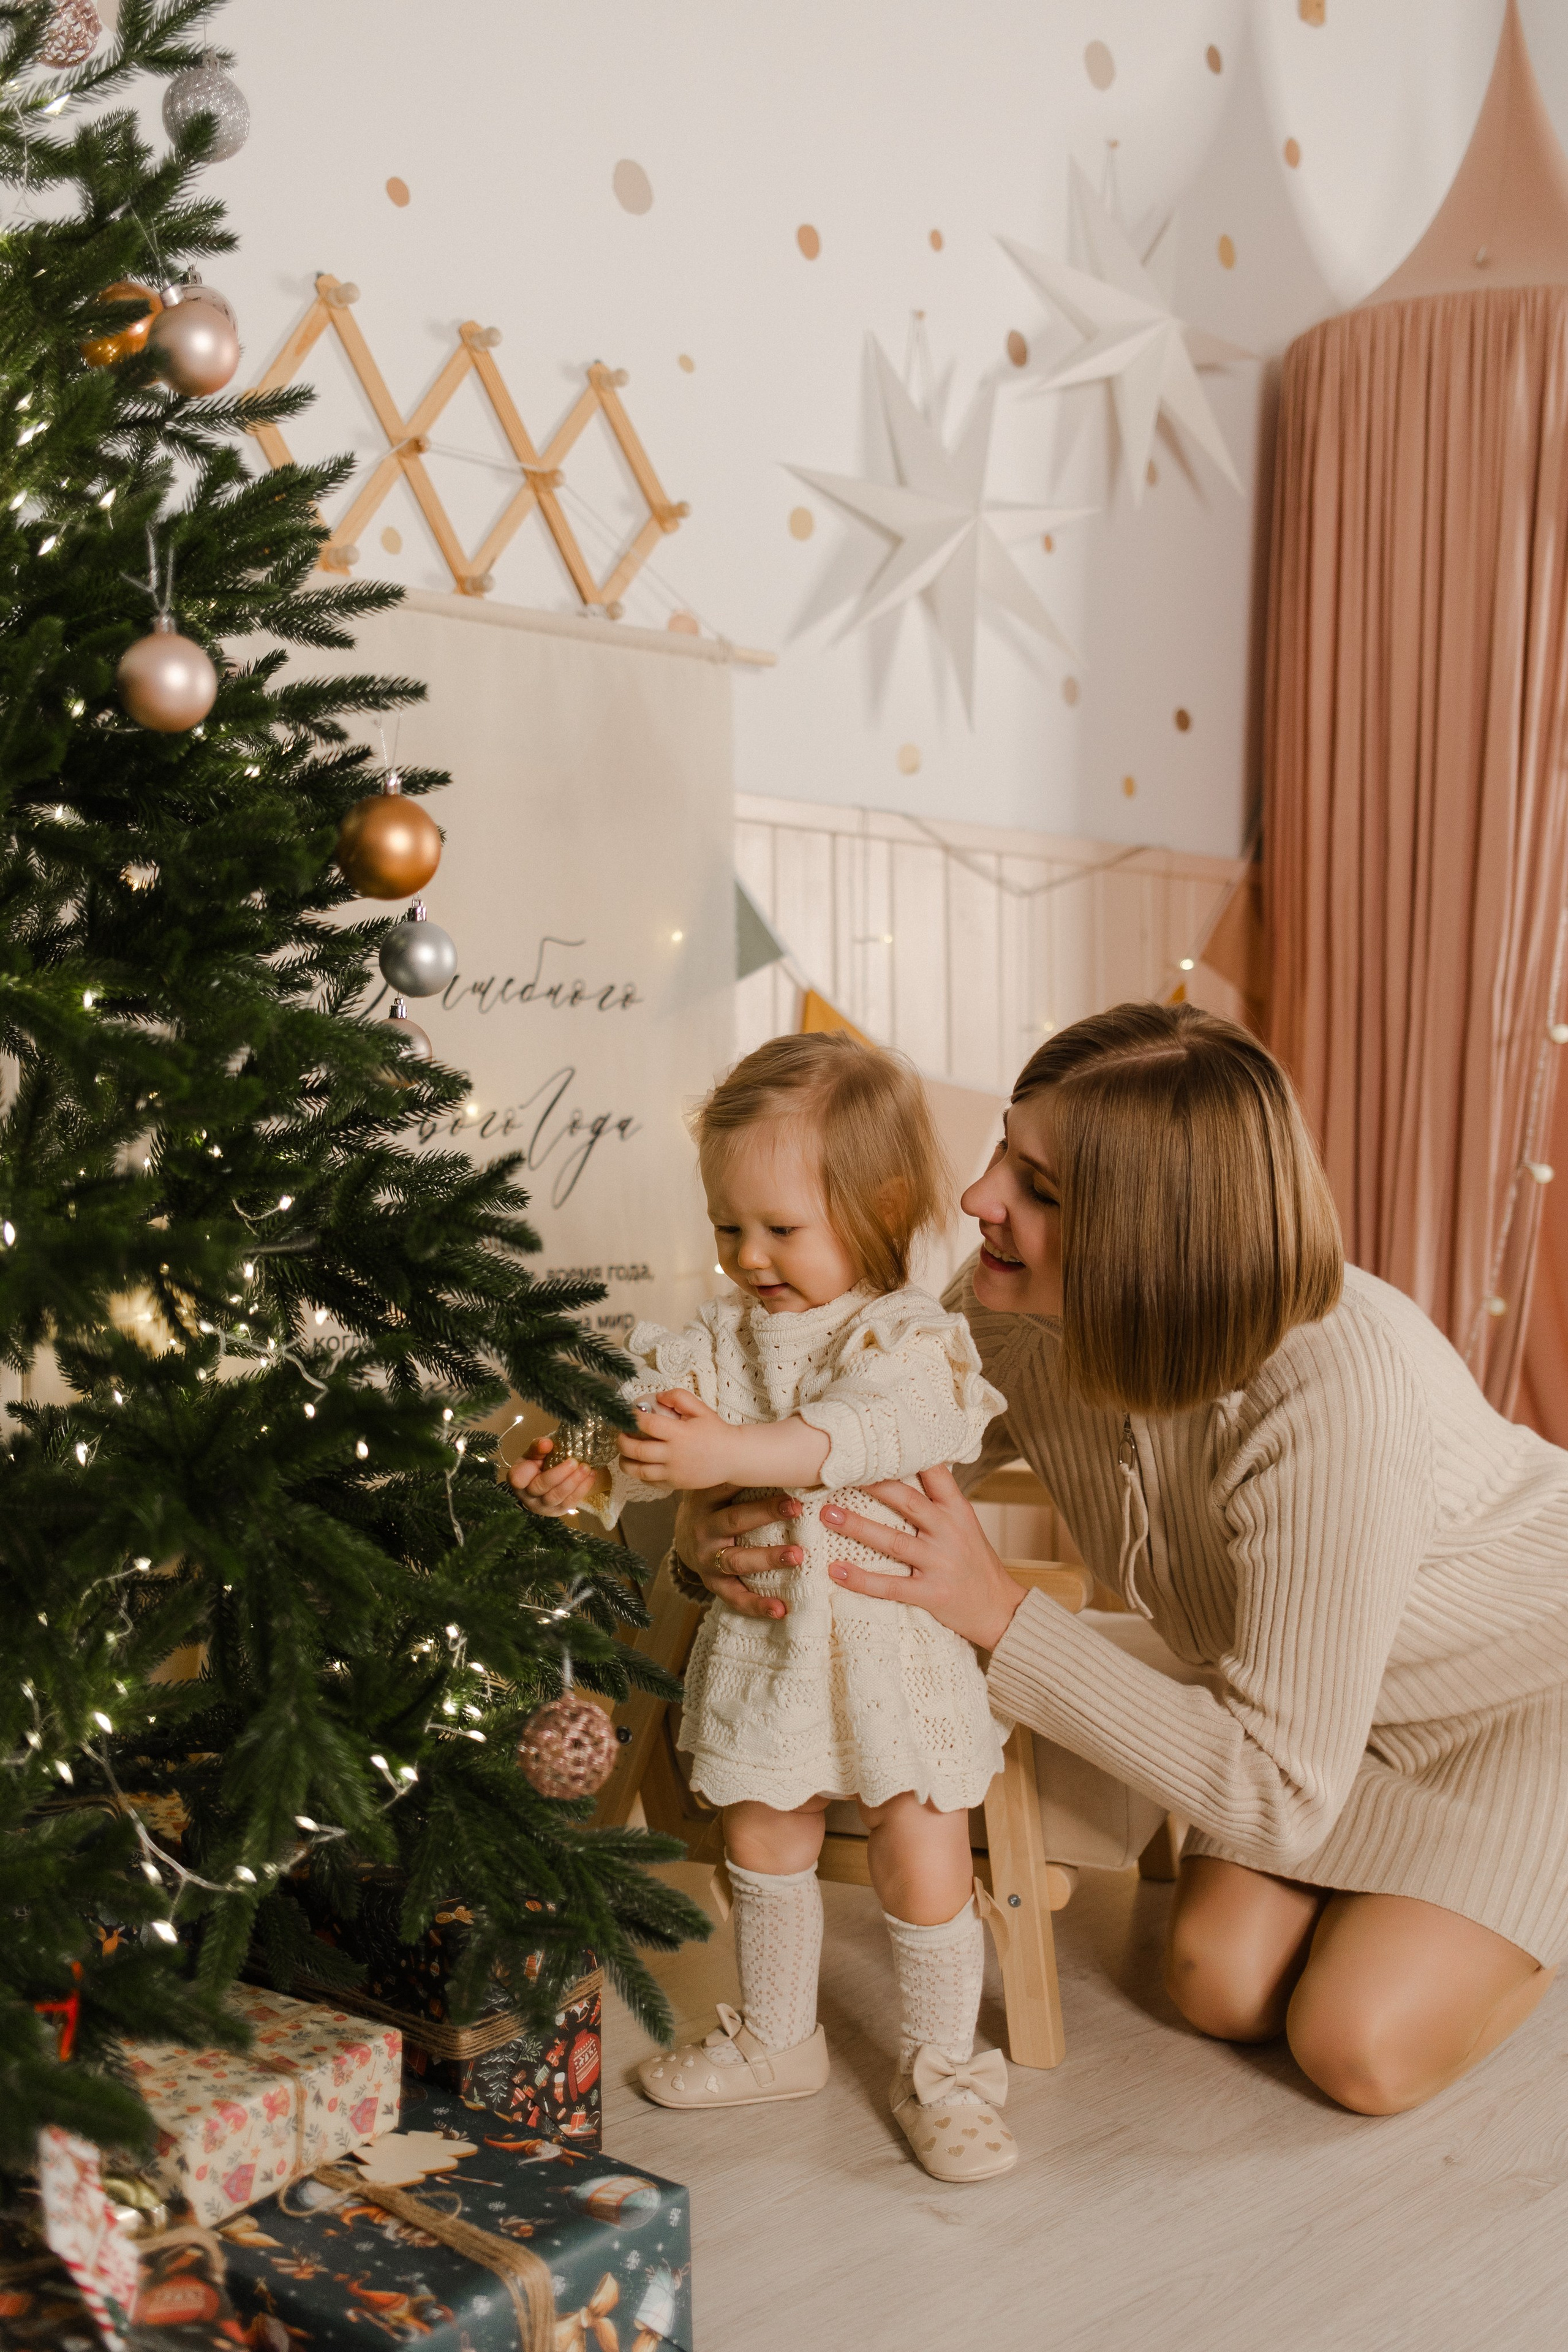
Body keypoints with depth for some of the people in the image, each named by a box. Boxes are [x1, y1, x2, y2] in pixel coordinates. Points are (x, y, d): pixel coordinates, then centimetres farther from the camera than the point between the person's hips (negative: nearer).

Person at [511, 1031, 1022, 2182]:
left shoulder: (910, 1337, -16)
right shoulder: (726, 1334, 3)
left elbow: (880, 1430, -34)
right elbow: (651, 1413, -5)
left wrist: (734, 1452, -45)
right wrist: (583, 1471, -27)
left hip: (891, 1638, -5)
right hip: (763, 1634, 6)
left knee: (923, 1863, 1)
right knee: (763, 1839, 17)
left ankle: (941, 2069, 22)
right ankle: (778, 2036, 39)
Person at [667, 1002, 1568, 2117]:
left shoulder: (1333, 1397, -43)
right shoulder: (1022, 1311, -25)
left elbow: (1278, 1794, -36)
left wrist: (996, 1608, -41)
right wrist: (716, 1513, -30)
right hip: (1314, 1674, 5)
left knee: (1360, 2048, -10)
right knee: (1222, 1986, -1)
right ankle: (1399, 1859, 26)